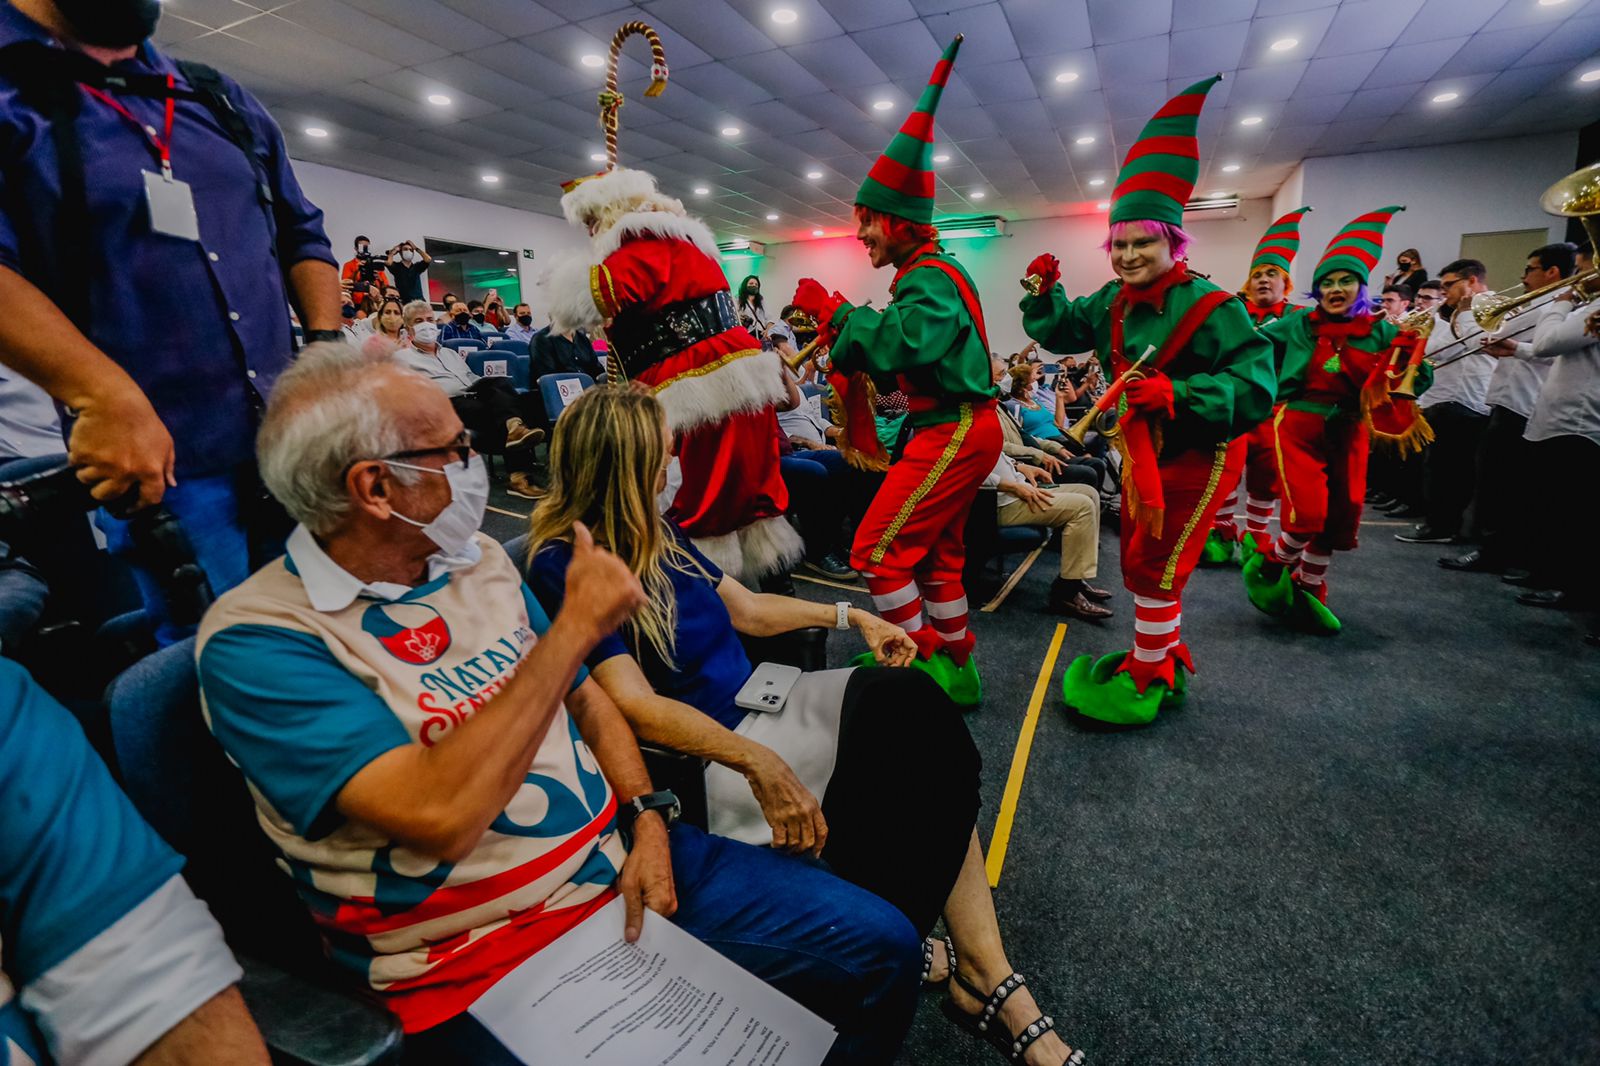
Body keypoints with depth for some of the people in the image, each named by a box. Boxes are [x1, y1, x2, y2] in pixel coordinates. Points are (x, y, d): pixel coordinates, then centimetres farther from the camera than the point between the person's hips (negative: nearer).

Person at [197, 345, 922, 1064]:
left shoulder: (478, 559, 5)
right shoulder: (256, 642, -16)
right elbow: (440, 817, -28)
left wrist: (647, 820, -4)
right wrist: (576, 625, -23)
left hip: (621, 862, 5)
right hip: (486, 963, -4)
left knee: (880, 948, 2)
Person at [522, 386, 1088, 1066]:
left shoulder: (651, 531, 11)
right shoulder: (562, 566, -13)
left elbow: (746, 609, 17)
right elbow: (636, 707, -22)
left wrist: (851, 615, 12)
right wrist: (756, 761, -32)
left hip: (751, 706, 7)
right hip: (701, 753, -7)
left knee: (912, 702, -17)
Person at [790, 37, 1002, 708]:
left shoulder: (930, 279, -15)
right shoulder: (930, 274, 17)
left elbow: (904, 347, -32)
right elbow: (898, 358, 13)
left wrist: (836, 312, -21)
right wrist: (844, 327, 0)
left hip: (953, 432, -11)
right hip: (958, 427, 11)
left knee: (878, 548, -8)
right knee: (937, 552, 16)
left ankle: (925, 662, 6)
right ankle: (957, 667, 28)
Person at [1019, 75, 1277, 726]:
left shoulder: (1211, 307, -20)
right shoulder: (1114, 304, 1)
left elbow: (1255, 389, -25)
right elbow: (1059, 332, 14)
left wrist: (1176, 392, -36)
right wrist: (1044, 290, -1)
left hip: (1196, 454, -8)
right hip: (1142, 449, 8)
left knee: (1155, 566, -3)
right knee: (1140, 561, 17)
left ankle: (1147, 682, 16)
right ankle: (1165, 656, 38)